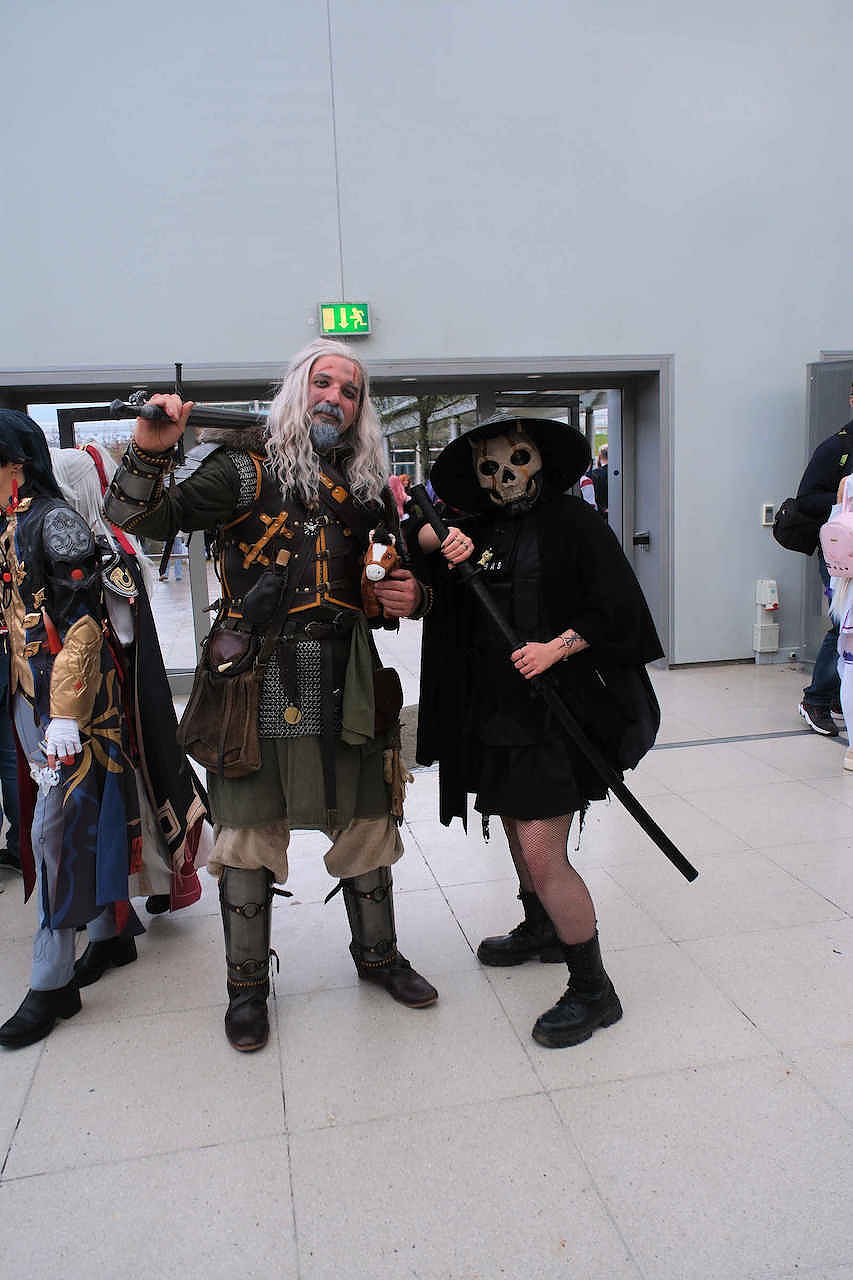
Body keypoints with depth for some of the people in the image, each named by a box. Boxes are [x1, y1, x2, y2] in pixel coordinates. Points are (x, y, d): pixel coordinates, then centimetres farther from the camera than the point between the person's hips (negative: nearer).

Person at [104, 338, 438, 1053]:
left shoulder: (369, 488, 13)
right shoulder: (244, 468, 0)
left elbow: (399, 581, 23)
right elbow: (139, 520, -9)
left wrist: (413, 597, 0)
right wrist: (151, 452, -27)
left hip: (349, 686, 4)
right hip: (258, 683, -4)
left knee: (367, 827, 14)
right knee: (249, 839, 6)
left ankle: (378, 955, 37)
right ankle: (248, 985, 27)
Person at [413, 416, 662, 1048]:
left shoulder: (573, 520, -6)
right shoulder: (479, 528, 9)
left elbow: (617, 609, -9)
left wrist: (558, 646, -21)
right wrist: (442, 538, -8)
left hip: (558, 708, -7)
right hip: (494, 708, 7)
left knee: (542, 853, -11)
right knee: (517, 825, 22)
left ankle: (593, 989, 7)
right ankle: (541, 930, 47)